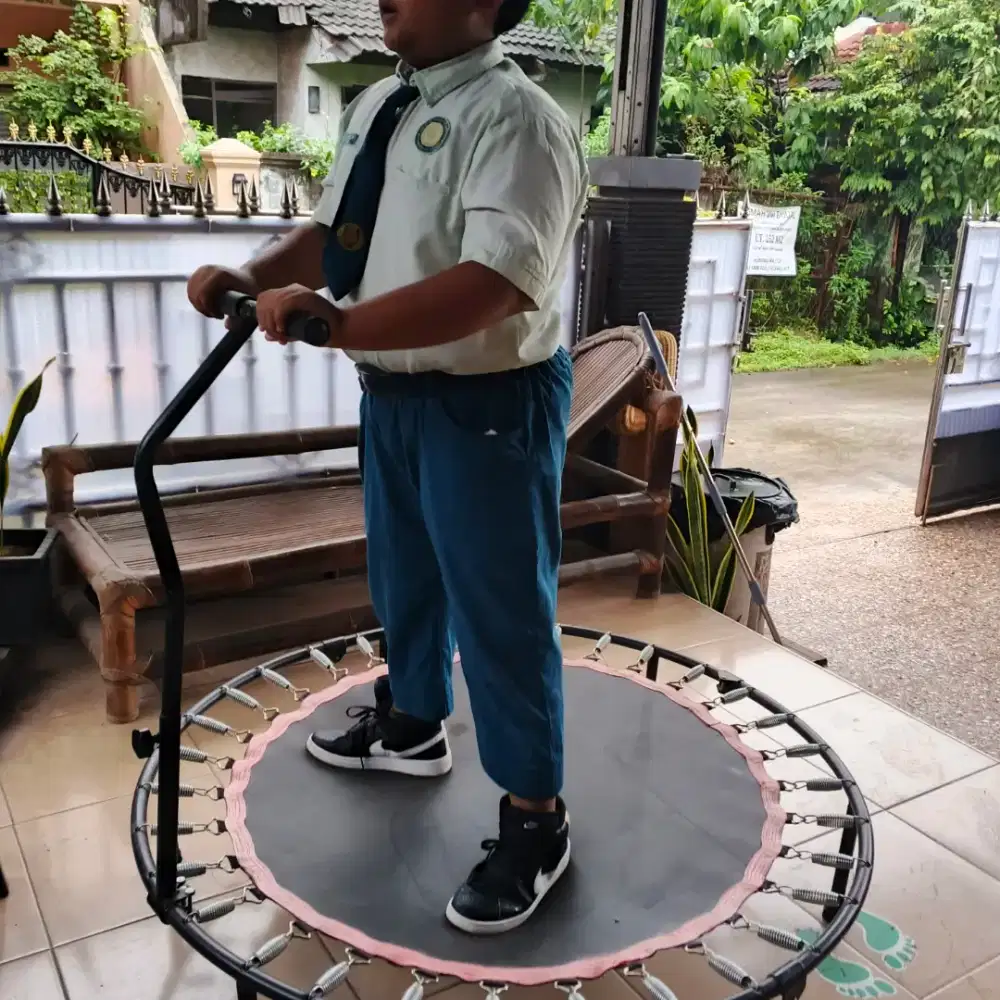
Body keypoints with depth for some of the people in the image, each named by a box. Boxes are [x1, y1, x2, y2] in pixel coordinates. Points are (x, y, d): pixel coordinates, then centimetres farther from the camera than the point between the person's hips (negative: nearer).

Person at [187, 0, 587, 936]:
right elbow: (331, 228, 17)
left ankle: (534, 819, 23)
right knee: (402, 573, 24)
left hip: (487, 403, -8)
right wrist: (252, 275, -2)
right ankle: (412, 723, 50)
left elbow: (489, 287, -31)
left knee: (500, 609, 2)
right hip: (389, 387, 9)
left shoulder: (516, 119, -19)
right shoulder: (375, 104, 9)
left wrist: (339, 323, -40)